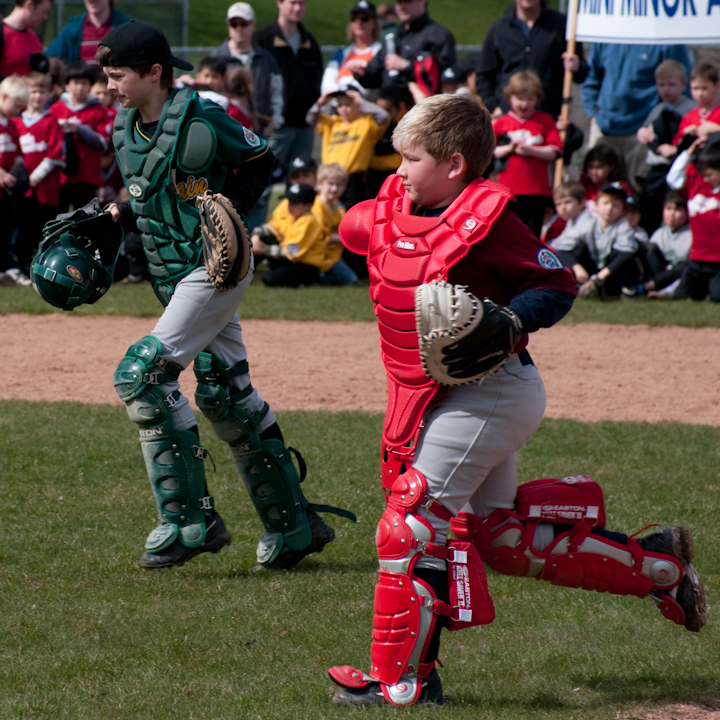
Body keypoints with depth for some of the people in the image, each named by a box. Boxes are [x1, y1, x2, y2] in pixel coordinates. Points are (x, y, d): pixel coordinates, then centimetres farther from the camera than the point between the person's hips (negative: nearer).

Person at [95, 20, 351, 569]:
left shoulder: (199, 120, -16)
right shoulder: (127, 129, 8)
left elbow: (260, 161, -6)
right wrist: (121, 216, 2)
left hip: (215, 266, -9)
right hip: (174, 273, 9)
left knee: (142, 374, -18)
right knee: (223, 393, 10)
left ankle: (189, 519, -13)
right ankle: (295, 524, 19)